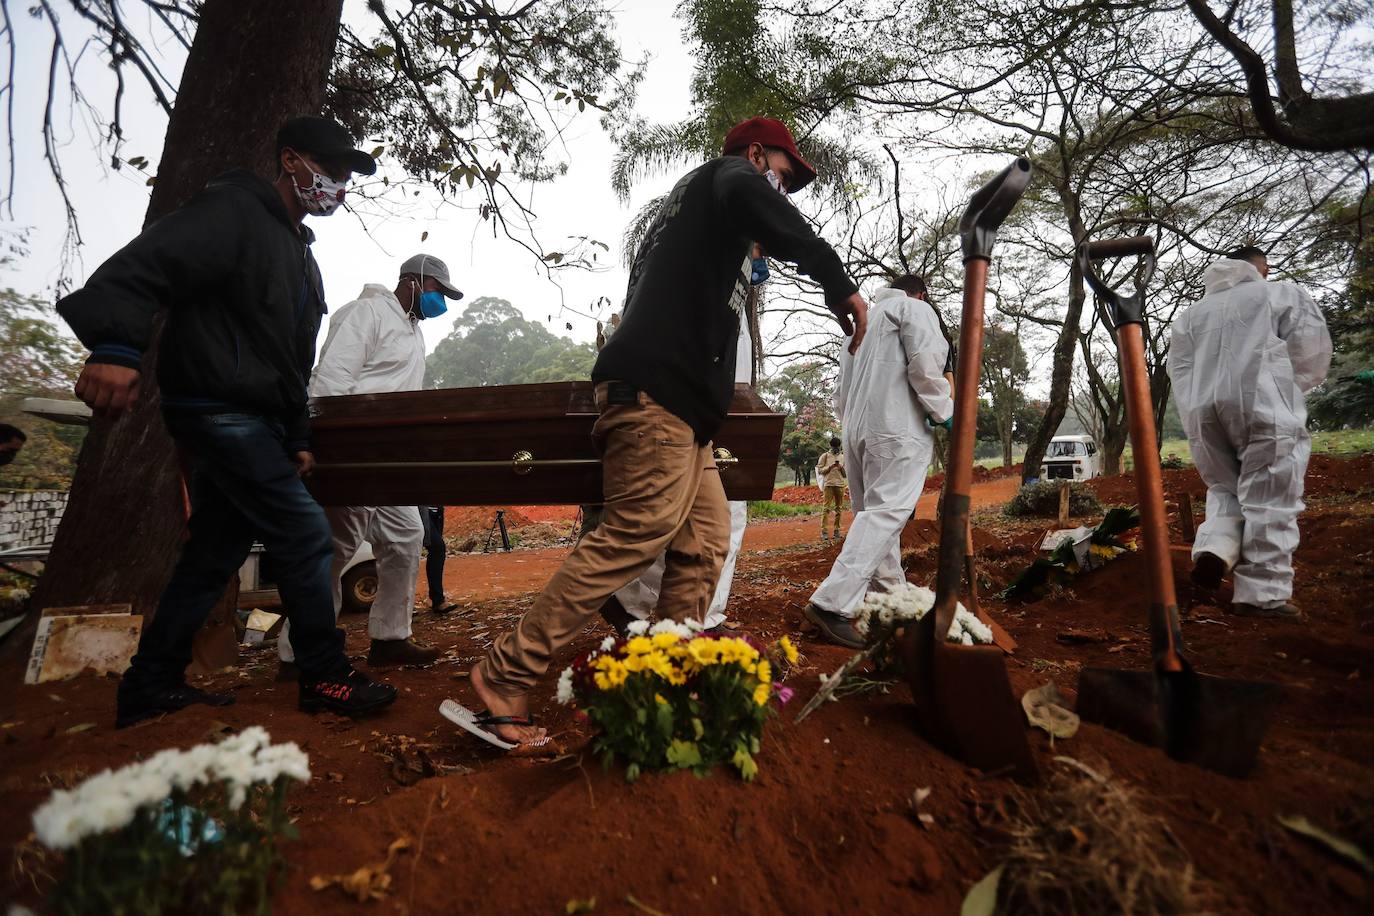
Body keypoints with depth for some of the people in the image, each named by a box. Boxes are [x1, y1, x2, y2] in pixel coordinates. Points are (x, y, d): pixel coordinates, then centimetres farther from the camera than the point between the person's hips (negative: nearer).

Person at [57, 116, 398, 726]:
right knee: (305, 533, -11)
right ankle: (326, 678, 0)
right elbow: (150, 261, -24)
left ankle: (150, 688, 24)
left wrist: (296, 439, 19)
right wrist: (116, 345, -39)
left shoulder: (299, 253, 22)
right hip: (219, 410, -10)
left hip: (250, 422, 10)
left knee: (215, 553, 12)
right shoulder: (235, 210, -6)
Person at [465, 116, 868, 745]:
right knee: (636, 533, -15)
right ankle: (507, 674, -10)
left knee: (705, 540, 6)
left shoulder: (691, 201, 35)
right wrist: (838, 283, -21)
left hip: (676, 402, 10)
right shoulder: (726, 174, 8)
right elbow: (766, 213, -19)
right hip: (658, 392, -10)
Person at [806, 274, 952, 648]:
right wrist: (943, 411, 0)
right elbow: (926, 364, -10)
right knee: (885, 513, -13)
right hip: (899, 427, -8)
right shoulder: (915, 308, 7)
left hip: (857, 429, 8)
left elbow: (840, 392, 25)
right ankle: (832, 603, -23)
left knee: (873, 513, 13)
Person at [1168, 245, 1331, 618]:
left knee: (1225, 488, 19)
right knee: (1268, 501, -1)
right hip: (1262, 406, -4)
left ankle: (1214, 547, -7)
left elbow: (1180, 373, 15)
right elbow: (1312, 354, 6)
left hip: (1204, 410, 4)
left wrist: (1196, 423, 14)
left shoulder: (1189, 315, 24)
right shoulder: (1283, 294, 13)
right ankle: (1262, 594, -2)